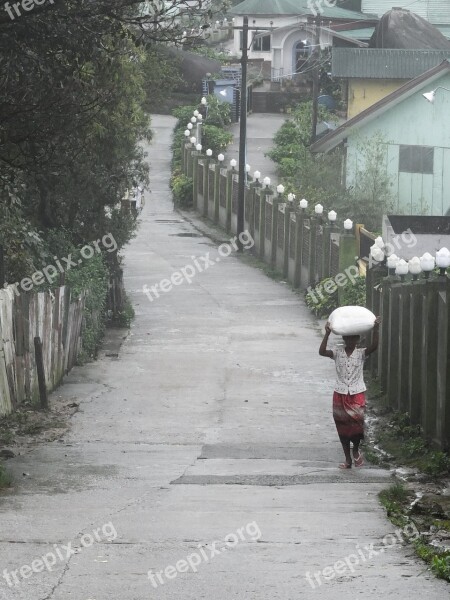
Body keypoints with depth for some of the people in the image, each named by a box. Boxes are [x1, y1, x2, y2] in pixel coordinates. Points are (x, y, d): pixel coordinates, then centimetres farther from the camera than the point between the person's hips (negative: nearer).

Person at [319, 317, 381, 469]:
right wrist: (327, 334, -24)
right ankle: (347, 459, 14)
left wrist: (376, 329, -27)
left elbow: (374, 346, -17)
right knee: (342, 426, 4)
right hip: (340, 394, 1)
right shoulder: (337, 353, 1)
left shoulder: (361, 353, 0)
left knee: (357, 422, -15)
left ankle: (356, 450, 14)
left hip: (357, 394, -1)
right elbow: (322, 352, -15)